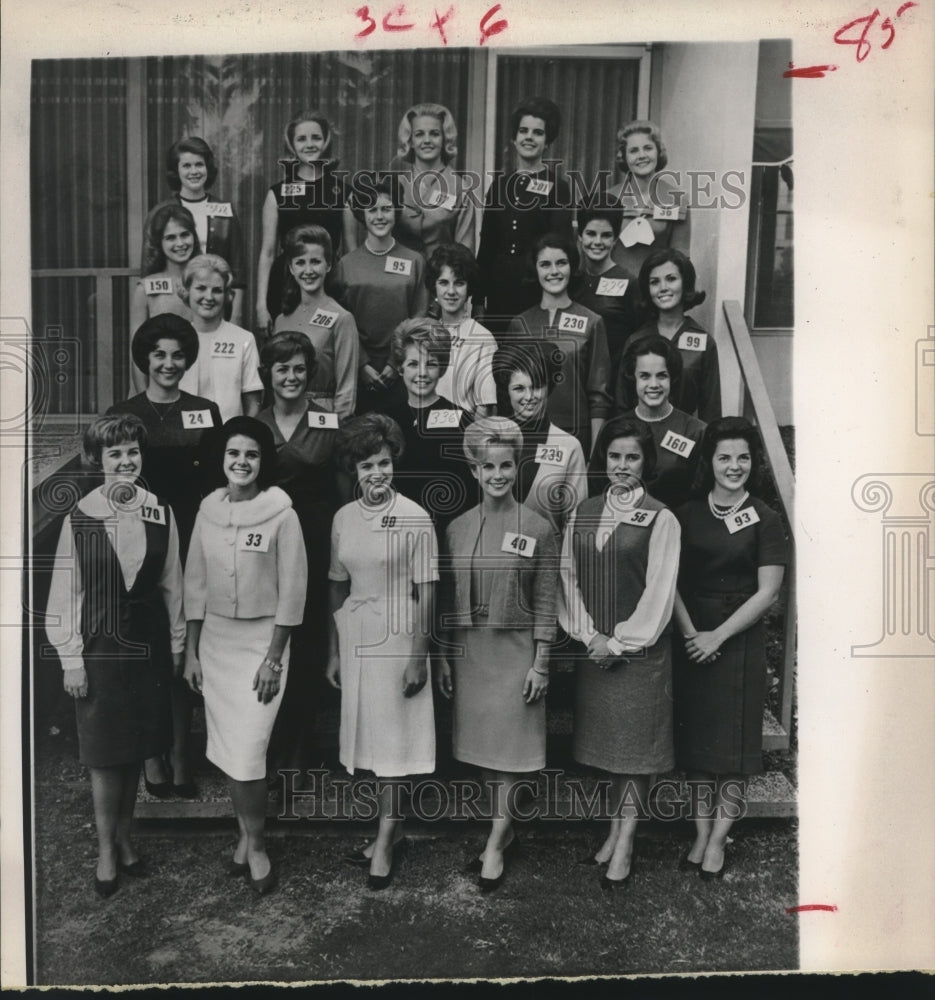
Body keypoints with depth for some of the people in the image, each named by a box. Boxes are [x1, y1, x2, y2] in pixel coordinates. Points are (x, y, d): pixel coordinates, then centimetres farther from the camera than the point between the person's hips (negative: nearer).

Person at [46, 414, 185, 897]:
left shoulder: (160, 513, -2)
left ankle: (125, 838, 31)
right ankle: (106, 850, 24)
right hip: (100, 648, -2)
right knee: (104, 756, 7)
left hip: (149, 648, 2)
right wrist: (71, 659, -5)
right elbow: (64, 595, -5)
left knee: (135, 752, 13)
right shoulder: (78, 519, -9)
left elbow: (172, 584, 4)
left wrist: (177, 643, 6)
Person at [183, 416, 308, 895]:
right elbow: (195, 583, 7)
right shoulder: (208, 509, 1)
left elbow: (292, 591, -10)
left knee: (248, 752, -5)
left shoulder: (282, 513, -12)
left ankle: (255, 844, 17)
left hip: (262, 640, -4)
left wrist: (274, 658, -11)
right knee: (225, 749, 11)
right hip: (215, 639, 4)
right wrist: (191, 651, 6)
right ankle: (245, 832, 31)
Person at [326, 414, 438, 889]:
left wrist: (419, 657, -11)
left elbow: (426, 592, -8)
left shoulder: (415, 518, -9)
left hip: (397, 637, -5)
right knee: (368, 738, 12)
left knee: (392, 742, 2)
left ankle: (385, 841, 15)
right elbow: (338, 589, 11)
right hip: (354, 639, 5)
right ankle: (389, 829, 28)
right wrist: (333, 652, 11)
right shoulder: (343, 518, 5)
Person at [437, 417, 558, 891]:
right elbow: (447, 600, 7)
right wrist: (443, 657, 6)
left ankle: (495, 844, 12)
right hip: (468, 651, 4)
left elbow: (545, 603, -5)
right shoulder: (456, 528, 3)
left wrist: (540, 664, -7)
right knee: (483, 745, 12)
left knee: (510, 747, 2)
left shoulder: (537, 528, -7)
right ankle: (503, 831, 28)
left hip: (516, 651, -4)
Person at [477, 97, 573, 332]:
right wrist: (478, 297, 7)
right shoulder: (499, 184, 10)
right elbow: (486, 244, 11)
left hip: (538, 289, -4)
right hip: (498, 287, 4)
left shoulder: (558, 187, -1)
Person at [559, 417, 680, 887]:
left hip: (640, 649, -4)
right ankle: (615, 834, 26)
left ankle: (624, 847, 13)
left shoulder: (660, 519, -7)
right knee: (605, 738, 12)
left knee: (635, 743, 3)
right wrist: (589, 634, -5)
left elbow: (659, 590, -10)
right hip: (593, 648, 4)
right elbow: (569, 576, 6)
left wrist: (621, 642, -11)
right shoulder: (582, 514, 7)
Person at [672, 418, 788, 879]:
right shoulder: (687, 515, 5)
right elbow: (672, 581, 2)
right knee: (696, 736, 8)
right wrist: (690, 632, -11)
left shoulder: (765, 520, -3)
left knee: (735, 739, 3)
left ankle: (718, 841, 15)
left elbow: (767, 591, -7)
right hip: (693, 640, 2)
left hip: (741, 641, -2)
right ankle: (701, 835, 20)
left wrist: (718, 636, -11)